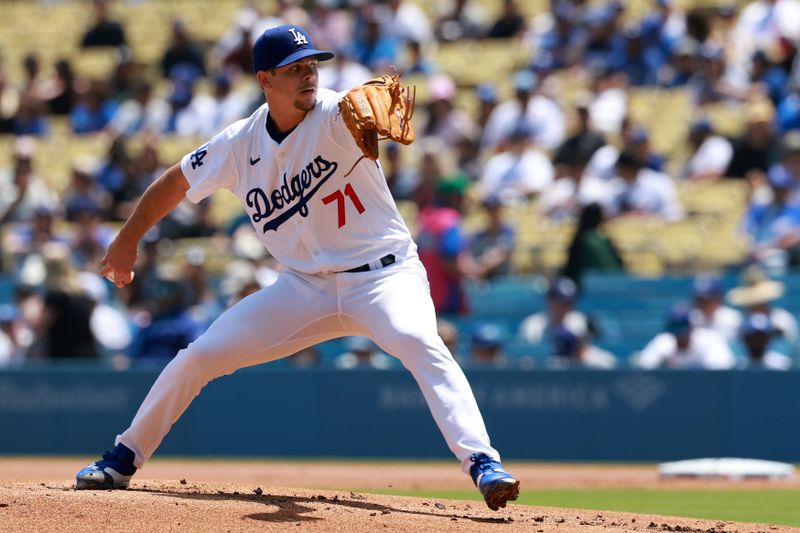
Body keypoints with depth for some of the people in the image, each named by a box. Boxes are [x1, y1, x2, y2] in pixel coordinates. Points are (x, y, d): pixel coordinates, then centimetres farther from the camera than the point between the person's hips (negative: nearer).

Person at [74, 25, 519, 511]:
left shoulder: (333, 116, -16)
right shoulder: (240, 143, -3)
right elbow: (176, 183, 14)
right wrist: (126, 243, 20)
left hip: (383, 274, -4)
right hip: (305, 285, 4)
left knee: (421, 344, -34)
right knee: (198, 358, -1)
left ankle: (482, 463, -39)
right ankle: (124, 459, 17)